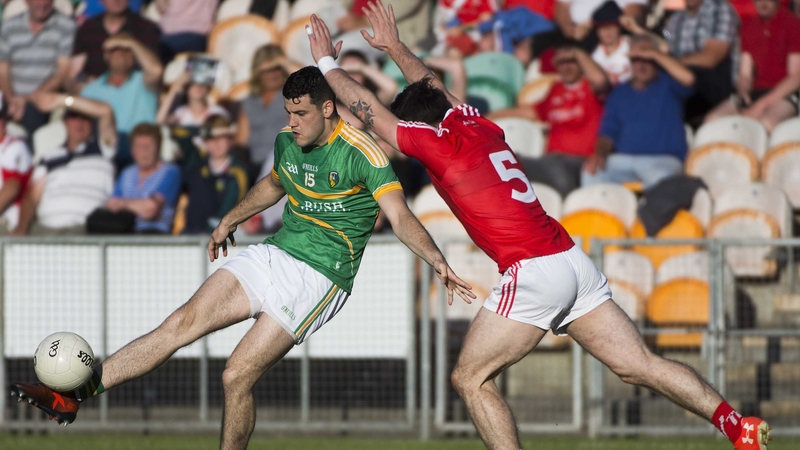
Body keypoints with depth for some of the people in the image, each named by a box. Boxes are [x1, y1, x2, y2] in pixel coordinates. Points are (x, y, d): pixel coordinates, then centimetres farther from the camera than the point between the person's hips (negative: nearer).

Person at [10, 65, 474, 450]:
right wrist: (232, 219, 40)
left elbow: (400, 216, -26)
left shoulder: (362, 154, -17)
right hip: (273, 255, 6)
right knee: (183, 322, -9)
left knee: (237, 377, -15)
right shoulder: (288, 142, 7)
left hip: (319, 277, -6)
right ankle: (75, 395, -13)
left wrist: (438, 262, -41)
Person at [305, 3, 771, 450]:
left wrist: (328, 63, 20)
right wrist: (396, 47, 46)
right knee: (640, 365, 4)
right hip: (572, 260, 8)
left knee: (470, 378, 2)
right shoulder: (481, 127, 17)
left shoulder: (438, 142, -3)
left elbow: (369, 109, 8)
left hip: (532, 271, -8)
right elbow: (435, 88, 38)